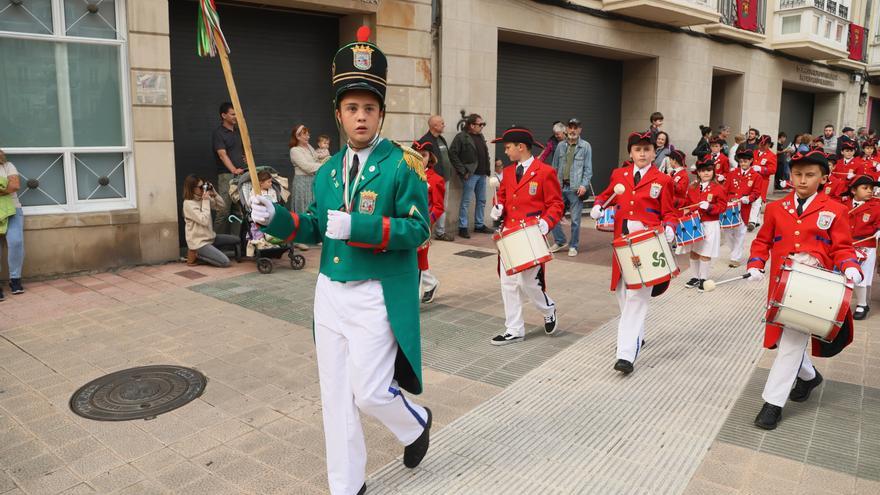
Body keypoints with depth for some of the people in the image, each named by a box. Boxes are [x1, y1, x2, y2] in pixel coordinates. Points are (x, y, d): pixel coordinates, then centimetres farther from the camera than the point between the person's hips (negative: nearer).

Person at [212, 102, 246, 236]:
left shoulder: (238, 131, 16)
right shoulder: (218, 133, -5)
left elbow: (245, 148, 30)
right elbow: (222, 154, -16)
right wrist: (234, 170, -29)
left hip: (241, 174, 7)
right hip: (226, 175, -7)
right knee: (224, 210, -10)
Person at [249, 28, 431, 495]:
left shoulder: (402, 164, -8)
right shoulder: (327, 170, 10)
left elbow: (418, 228, -14)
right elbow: (315, 227, 14)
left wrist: (358, 227, -24)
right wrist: (274, 217, -4)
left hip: (376, 296, -6)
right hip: (329, 292, 6)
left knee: (368, 392, -2)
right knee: (335, 396, 12)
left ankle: (416, 423, 33)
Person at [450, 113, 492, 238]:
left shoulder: (480, 136, 15)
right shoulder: (461, 137, -9)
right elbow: (452, 154, -15)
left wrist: (487, 169, 11)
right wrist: (462, 171, -16)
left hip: (482, 174, 8)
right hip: (470, 175, -8)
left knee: (481, 201, 14)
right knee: (466, 201, -3)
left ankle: (479, 225, 25)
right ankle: (462, 228, 4)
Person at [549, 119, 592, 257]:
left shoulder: (585, 146, 1)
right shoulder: (561, 145, 11)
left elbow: (588, 168, -2)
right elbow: (555, 166, 14)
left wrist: (584, 185, -13)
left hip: (576, 188, -4)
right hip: (560, 187, 4)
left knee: (575, 219, 1)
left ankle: (573, 246, 15)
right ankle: (560, 241, 21)